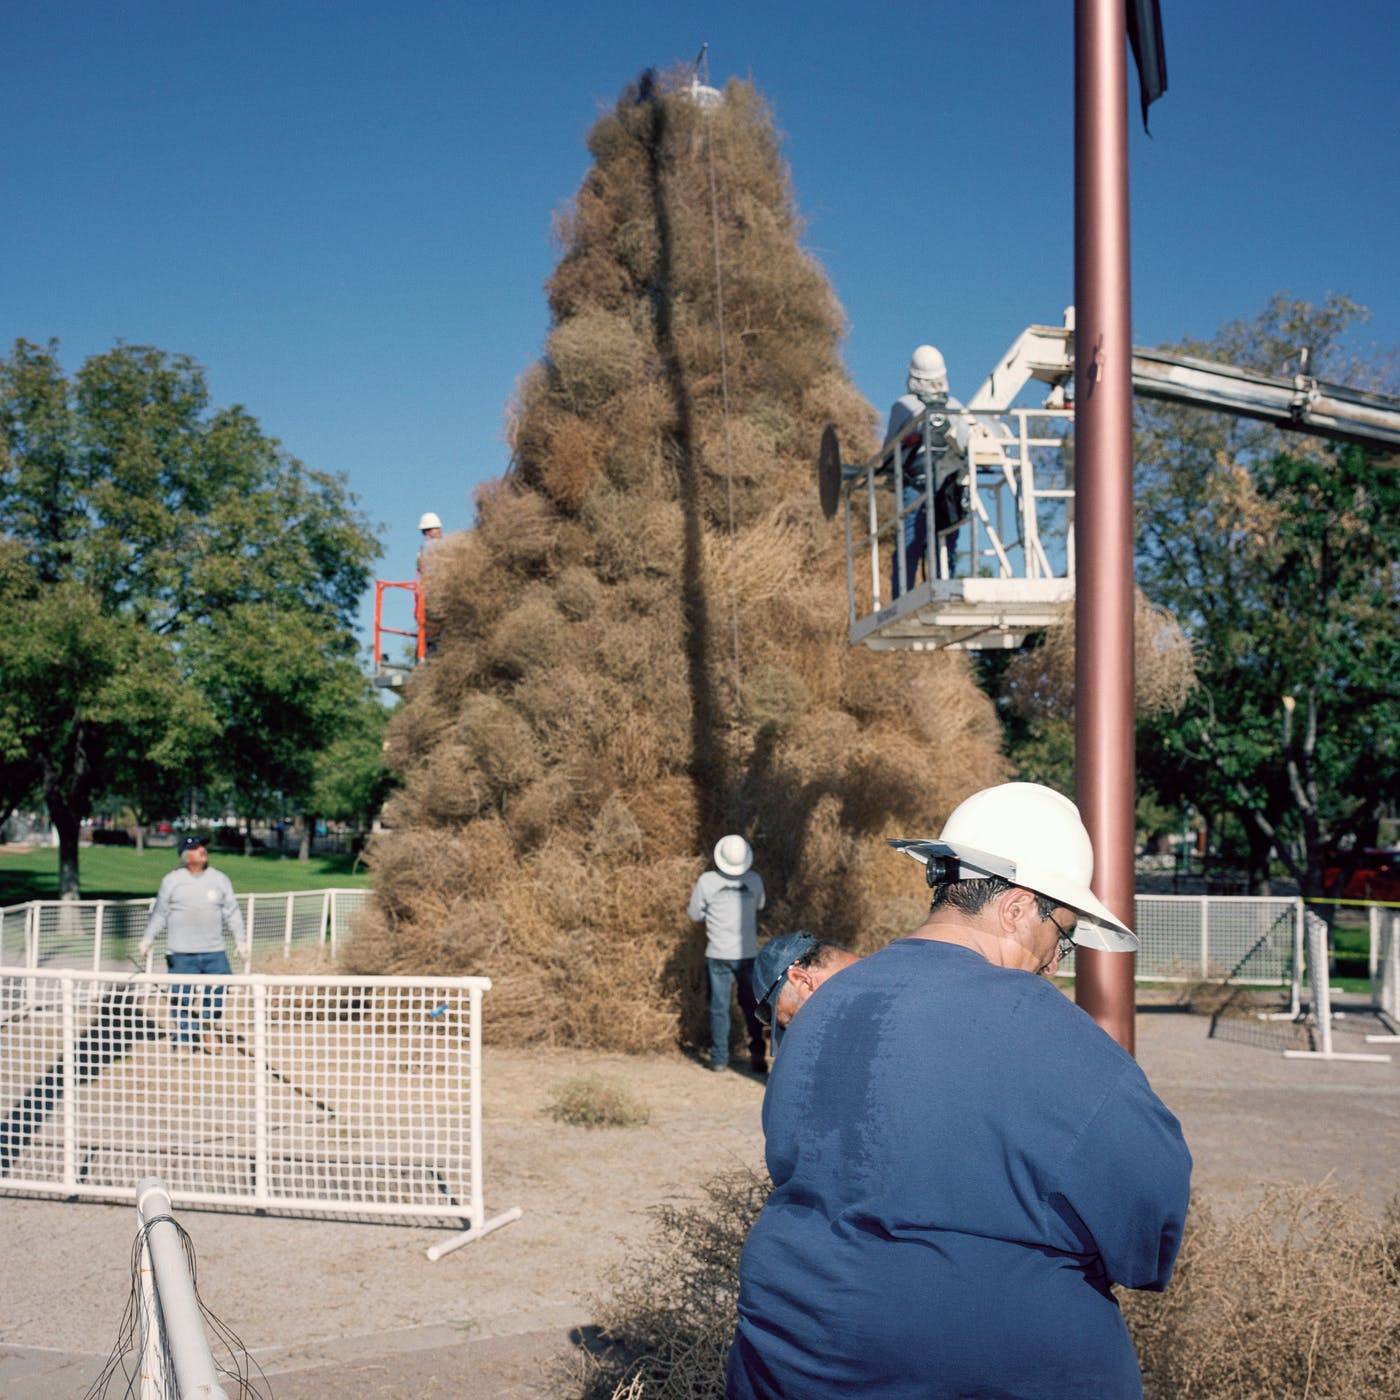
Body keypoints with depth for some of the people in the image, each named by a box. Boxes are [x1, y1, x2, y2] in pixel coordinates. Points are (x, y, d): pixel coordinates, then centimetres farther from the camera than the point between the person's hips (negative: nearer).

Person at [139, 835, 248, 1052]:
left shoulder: (219, 879, 7)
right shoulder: (172, 880, 2)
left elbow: (232, 912, 10)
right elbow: (159, 913, 7)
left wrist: (240, 939, 6)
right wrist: (147, 939, 4)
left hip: (214, 951, 2)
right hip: (181, 953, -2)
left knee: (217, 992, 0)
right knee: (182, 996, 0)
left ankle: (207, 1031, 22)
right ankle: (184, 1038, 11)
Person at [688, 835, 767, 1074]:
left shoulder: (707, 881, -10)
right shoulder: (755, 879, -4)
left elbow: (695, 914, 2)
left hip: (718, 955, -1)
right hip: (748, 954, 1)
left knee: (719, 1008, 6)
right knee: (751, 1006, 13)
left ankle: (719, 1059, 7)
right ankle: (758, 1056, 11)